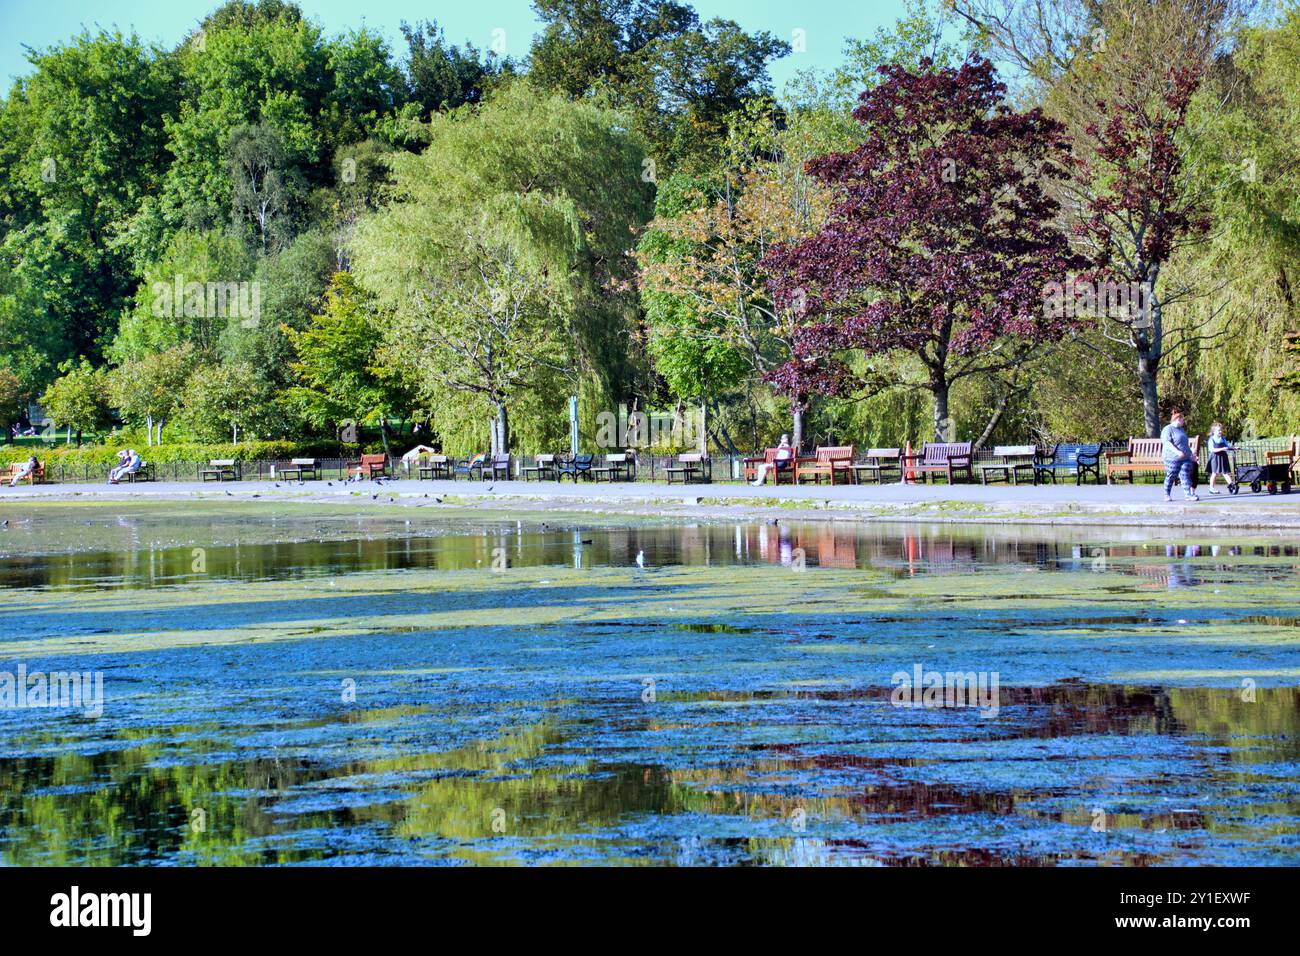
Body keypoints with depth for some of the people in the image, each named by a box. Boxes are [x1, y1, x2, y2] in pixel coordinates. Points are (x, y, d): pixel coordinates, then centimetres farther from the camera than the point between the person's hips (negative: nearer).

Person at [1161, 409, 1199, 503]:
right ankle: (1167, 495, 14)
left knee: (1185, 476, -3)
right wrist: (1177, 451, -27)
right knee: (1171, 476, 1)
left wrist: (1191, 455, 27)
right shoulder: (1168, 429, -6)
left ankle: (1187, 495, -8)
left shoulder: (1181, 430, 23)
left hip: (1185, 458, 7)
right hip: (1173, 459, -7)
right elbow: (1167, 443, -18)